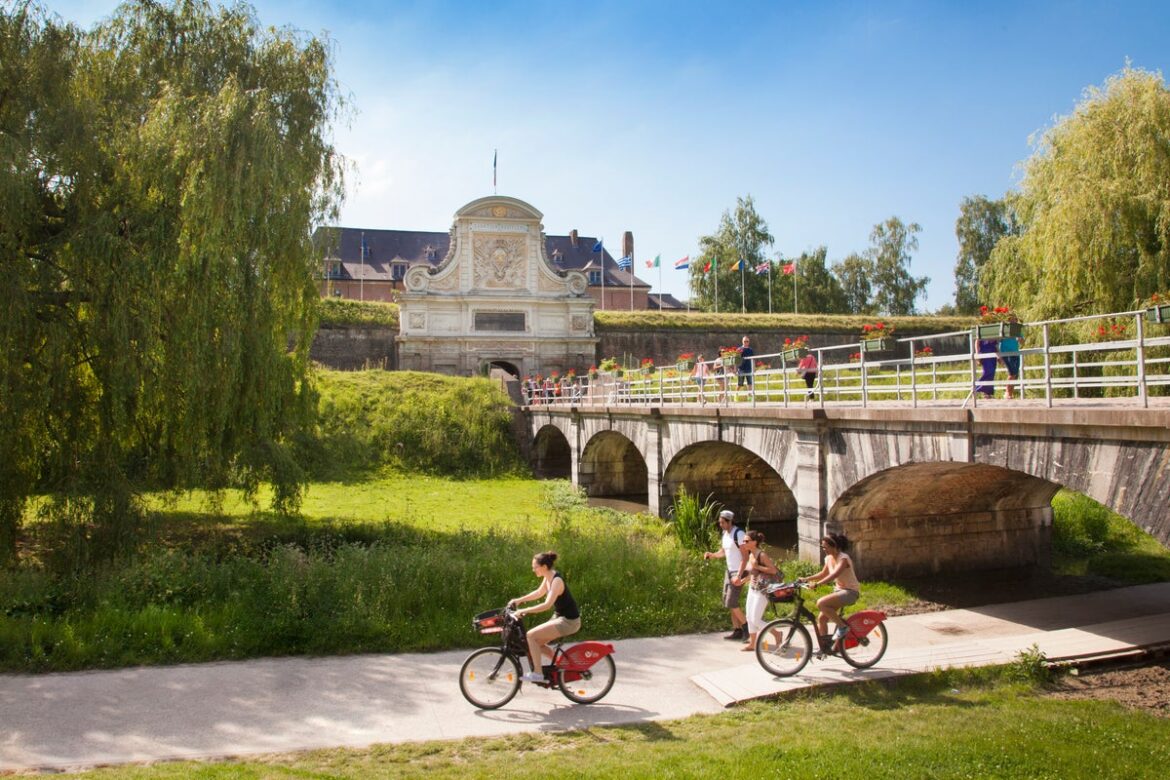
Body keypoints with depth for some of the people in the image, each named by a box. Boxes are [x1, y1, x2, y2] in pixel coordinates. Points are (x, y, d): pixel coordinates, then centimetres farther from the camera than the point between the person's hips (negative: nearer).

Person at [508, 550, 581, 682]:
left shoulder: (557, 580, -23)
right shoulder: (548, 577, 3)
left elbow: (547, 604, -32)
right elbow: (539, 593, 20)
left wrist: (524, 611, -33)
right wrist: (519, 600, 13)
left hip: (568, 621, -9)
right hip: (560, 617, 9)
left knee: (531, 636, -14)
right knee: (537, 642, 10)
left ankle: (537, 673, -8)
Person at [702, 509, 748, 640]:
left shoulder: (738, 533, -18)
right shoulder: (724, 534, 9)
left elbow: (745, 556, -20)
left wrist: (739, 575, -26)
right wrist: (711, 555, -4)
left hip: (738, 572, -9)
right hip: (729, 571, 9)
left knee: (731, 603, -10)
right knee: (727, 601, 8)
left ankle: (746, 626, 6)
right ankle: (737, 630, 15)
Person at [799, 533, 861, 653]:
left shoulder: (843, 558, -19)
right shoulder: (828, 558, 5)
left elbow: (834, 574, -34)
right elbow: (823, 574, 19)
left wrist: (817, 583, -43)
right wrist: (806, 579, 6)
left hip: (850, 591, -8)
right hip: (839, 590, 8)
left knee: (821, 603, -28)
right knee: (821, 618, -1)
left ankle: (842, 626, -13)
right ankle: (824, 647, 12)